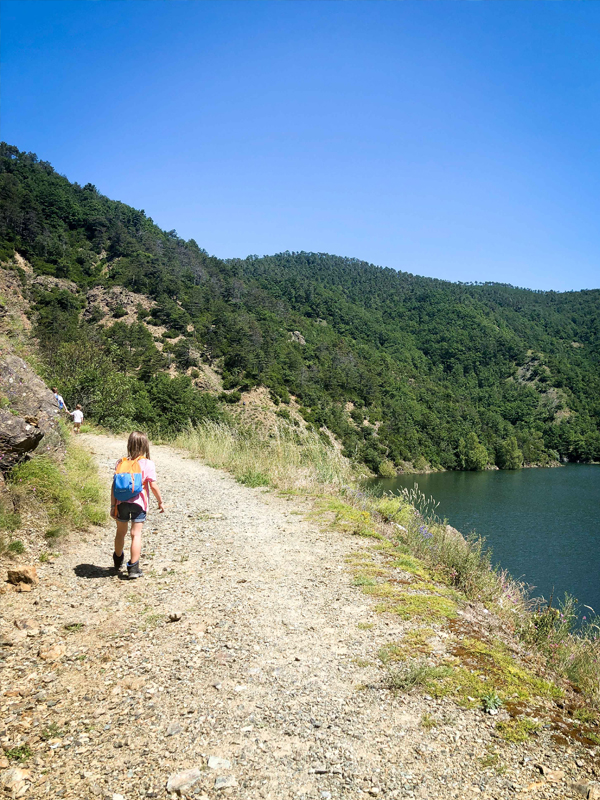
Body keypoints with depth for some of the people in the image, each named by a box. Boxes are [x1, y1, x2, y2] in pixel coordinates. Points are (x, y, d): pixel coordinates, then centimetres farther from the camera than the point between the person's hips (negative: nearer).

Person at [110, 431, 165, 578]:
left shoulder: (121, 463, -2)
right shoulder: (148, 464, -9)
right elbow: (153, 485, -9)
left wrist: (113, 505, 2)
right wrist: (160, 501, 3)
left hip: (122, 502, 3)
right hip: (139, 503, -3)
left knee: (120, 532, 19)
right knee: (136, 534, 1)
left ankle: (118, 561, 41)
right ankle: (133, 567, 0)